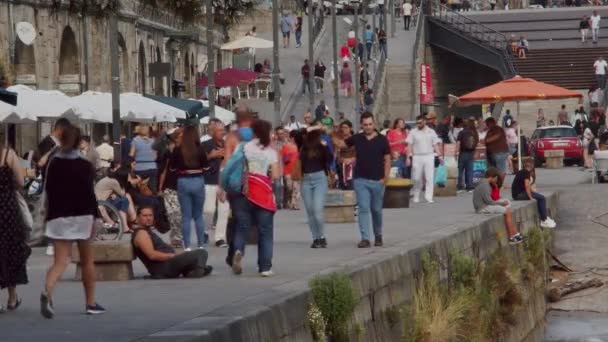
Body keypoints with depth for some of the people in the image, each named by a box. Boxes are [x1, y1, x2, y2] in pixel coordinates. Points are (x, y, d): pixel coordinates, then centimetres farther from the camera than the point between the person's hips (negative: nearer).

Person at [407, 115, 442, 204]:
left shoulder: (431, 132, 10)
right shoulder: (413, 132, 6)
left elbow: (435, 145, 10)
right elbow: (409, 145, 2)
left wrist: (439, 155, -1)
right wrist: (409, 157, -8)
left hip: (429, 157, 0)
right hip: (417, 157, 0)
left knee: (430, 178, -8)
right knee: (417, 179, 2)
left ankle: (429, 197, -11)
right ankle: (416, 197, 14)